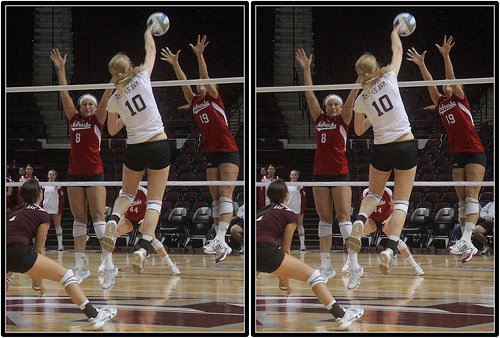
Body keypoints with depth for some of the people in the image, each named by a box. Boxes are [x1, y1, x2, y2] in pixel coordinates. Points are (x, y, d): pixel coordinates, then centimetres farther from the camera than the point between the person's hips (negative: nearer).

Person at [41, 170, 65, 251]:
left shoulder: (58, 186, 2)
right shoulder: (44, 186, 8)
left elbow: (61, 198, 0)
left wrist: (60, 209, -8)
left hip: (56, 209, -2)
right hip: (46, 209, 2)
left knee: (58, 226, -2)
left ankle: (60, 244, -2)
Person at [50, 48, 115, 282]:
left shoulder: (98, 120, 3)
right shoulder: (73, 119, 11)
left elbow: (106, 98, -8)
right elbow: (64, 94, 8)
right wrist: (60, 70, 3)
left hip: (95, 174, -4)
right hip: (74, 174, 4)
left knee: (98, 217, -9)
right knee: (79, 220, 5)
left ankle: (108, 262, -11)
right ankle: (80, 265, 6)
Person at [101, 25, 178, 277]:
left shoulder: (114, 100, 1)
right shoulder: (141, 78, -5)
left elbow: (112, 130, 17)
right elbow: (151, 50, 13)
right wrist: (148, 32, 30)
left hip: (135, 150, 2)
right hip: (159, 145, -2)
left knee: (127, 193, 24)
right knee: (154, 201, 1)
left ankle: (113, 221, -7)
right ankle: (143, 247, -18)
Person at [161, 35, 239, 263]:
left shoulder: (214, 98, 0)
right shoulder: (194, 102, 14)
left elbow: (205, 77, -13)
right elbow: (184, 83, 6)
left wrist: (199, 55, -25)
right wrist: (175, 64, -4)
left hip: (229, 152, -7)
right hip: (211, 154, 7)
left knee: (225, 195, -16)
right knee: (215, 198, 3)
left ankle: (220, 239, -31)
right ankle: (222, 244, 2)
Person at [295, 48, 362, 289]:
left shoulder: (343, 120, 3)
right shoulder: (319, 119, 11)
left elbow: (351, 98, -6)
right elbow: (310, 95, 8)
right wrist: (306, 70, 4)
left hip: (340, 174, -4)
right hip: (320, 174, 4)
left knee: (343, 218, -9)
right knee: (324, 220, 6)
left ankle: (355, 266, -12)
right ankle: (326, 267, 8)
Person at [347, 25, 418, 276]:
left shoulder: (361, 100, 0)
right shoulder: (389, 79, -7)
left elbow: (359, 131, 15)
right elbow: (398, 52, 12)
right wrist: (395, 33, 29)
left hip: (381, 150, 2)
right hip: (406, 146, -2)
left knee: (373, 193, 23)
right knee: (401, 201, 2)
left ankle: (360, 220, -11)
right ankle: (390, 248, -17)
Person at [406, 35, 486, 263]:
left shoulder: (460, 99, 0)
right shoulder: (441, 103, 14)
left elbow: (451, 78, -14)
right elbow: (430, 84, 4)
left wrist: (445, 56, -27)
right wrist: (421, 64, -7)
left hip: (475, 153, -7)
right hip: (457, 156, 7)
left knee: (471, 196, -16)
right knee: (462, 199, 4)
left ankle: (465, 240, -29)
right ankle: (467, 245, 4)